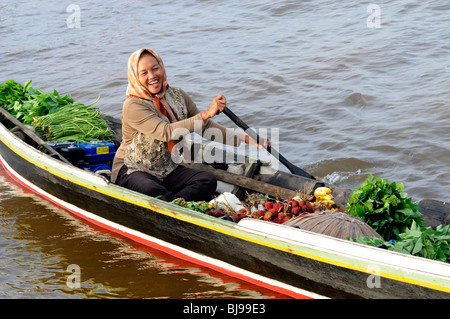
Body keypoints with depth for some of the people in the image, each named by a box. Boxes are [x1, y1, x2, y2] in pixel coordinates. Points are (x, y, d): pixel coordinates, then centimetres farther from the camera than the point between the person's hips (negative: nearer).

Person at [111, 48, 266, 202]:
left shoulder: (177, 96, 5)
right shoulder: (133, 105, -16)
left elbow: (205, 126, 10)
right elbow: (166, 132, -27)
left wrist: (244, 139, -1)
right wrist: (207, 113, -32)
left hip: (168, 169, 6)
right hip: (132, 170, -6)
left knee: (208, 180, -20)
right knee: (150, 190, -40)